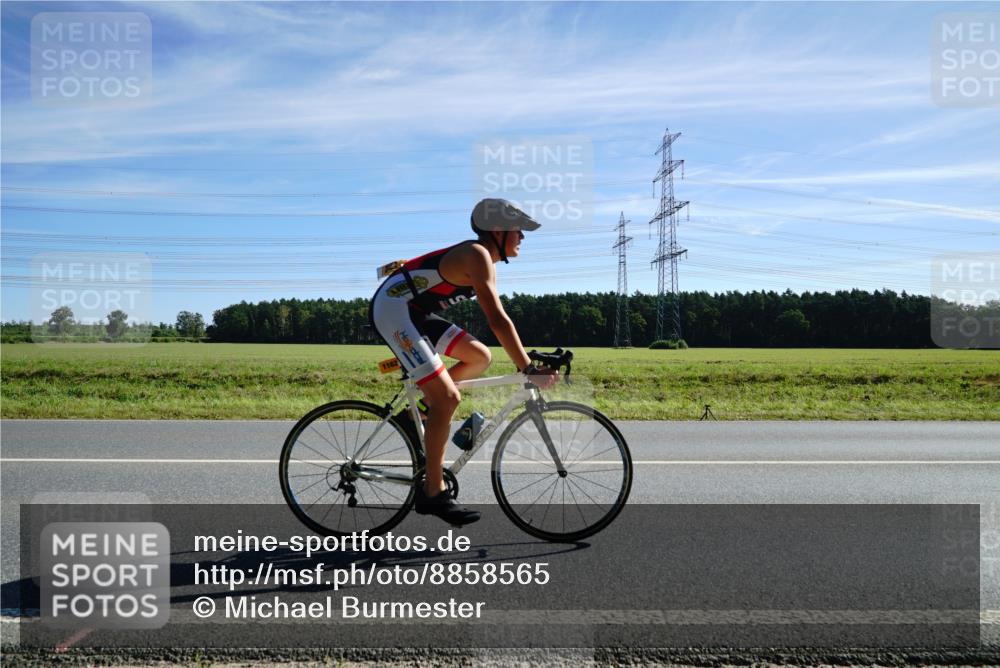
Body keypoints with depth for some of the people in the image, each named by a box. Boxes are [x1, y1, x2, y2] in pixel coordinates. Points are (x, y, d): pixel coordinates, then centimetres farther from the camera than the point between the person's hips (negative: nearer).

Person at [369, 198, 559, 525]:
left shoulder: (486, 262, 12)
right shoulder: (477, 255, -19)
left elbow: (497, 318, 17)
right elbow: (497, 320, -27)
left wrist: (527, 359, 14)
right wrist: (529, 370, -26)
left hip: (414, 313, 10)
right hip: (392, 309, -10)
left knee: (480, 357, 8)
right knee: (447, 398, -14)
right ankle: (433, 494, -4)